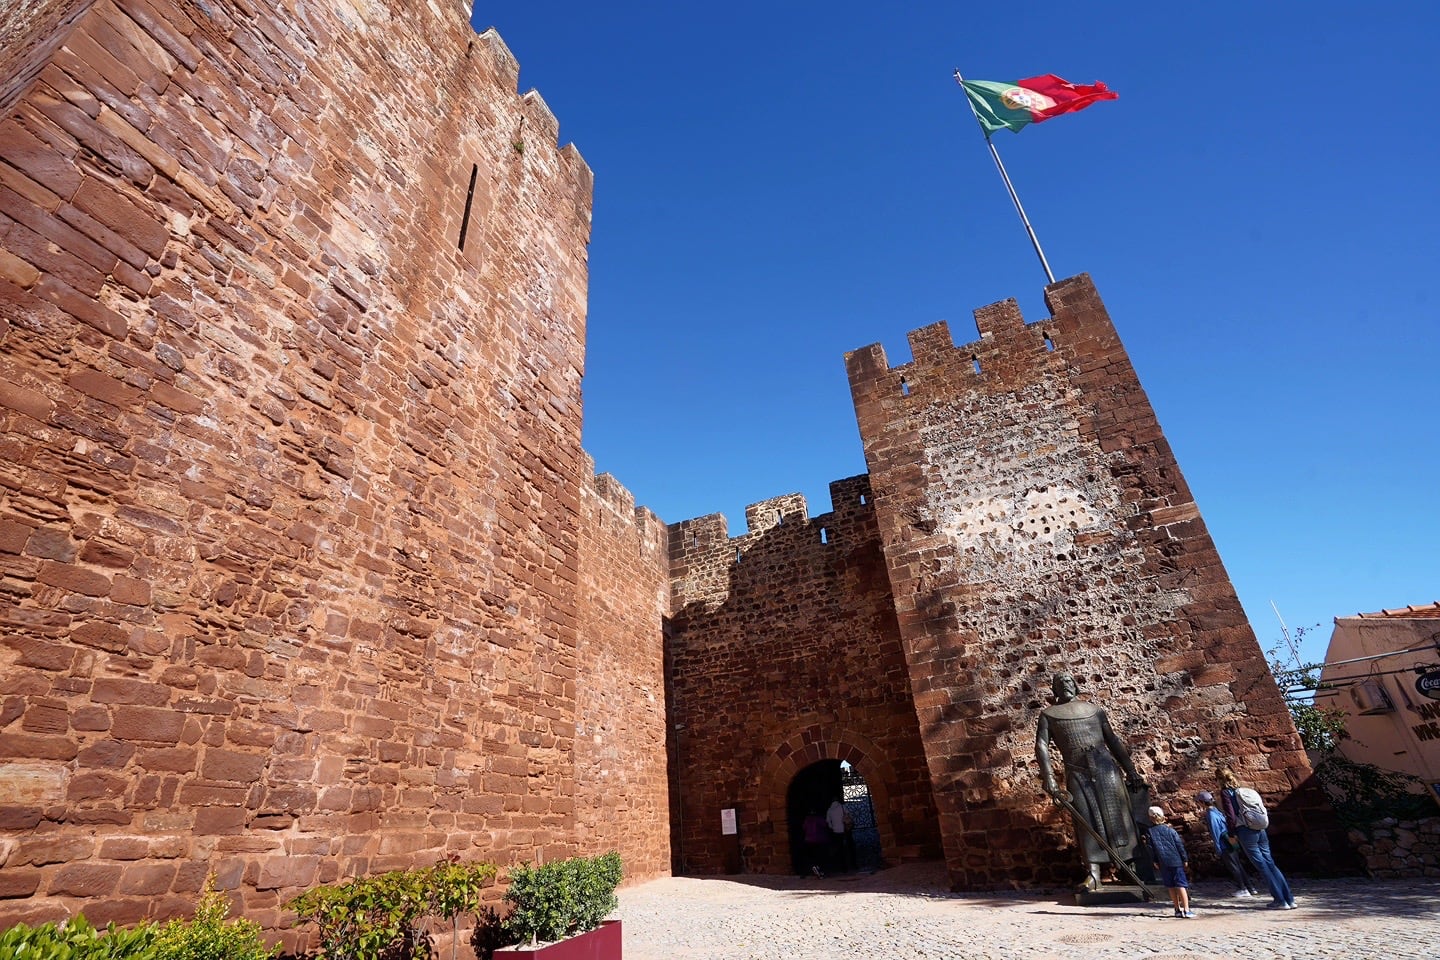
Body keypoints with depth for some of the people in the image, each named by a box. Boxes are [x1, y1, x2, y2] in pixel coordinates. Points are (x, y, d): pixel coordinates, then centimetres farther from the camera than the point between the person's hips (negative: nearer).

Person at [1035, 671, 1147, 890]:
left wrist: (1131, 770, 11)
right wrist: (1049, 778, -14)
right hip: (1077, 773, -2)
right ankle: (1094, 874, -7)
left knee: (1116, 815, 1)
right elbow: (1041, 746, -2)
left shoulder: (1094, 710, 17)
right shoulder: (1048, 715, 9)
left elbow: (1112, 740, 18)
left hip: (1105, 767, 2)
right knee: (1086, 820, -5)